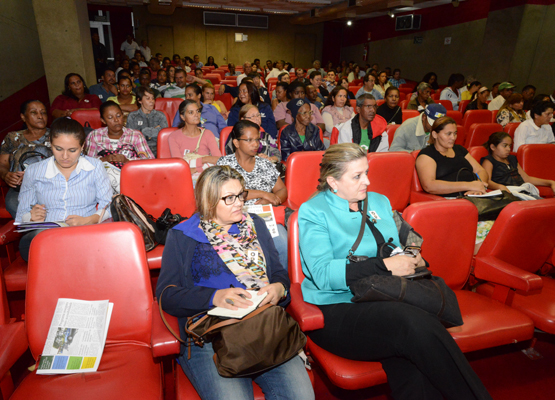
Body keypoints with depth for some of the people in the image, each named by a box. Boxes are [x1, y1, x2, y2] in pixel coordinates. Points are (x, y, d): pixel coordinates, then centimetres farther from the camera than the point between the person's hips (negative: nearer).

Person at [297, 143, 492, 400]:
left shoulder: (379, 202, 17)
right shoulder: (312, 212, -3)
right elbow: (323, 274, -15)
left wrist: (411, 261, 0)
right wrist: (385, 266, -17)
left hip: (384, 305, 5)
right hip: (338, 311, -5)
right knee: (417, 324, -29)